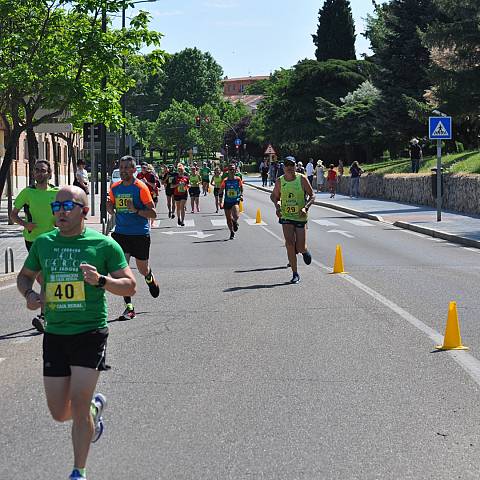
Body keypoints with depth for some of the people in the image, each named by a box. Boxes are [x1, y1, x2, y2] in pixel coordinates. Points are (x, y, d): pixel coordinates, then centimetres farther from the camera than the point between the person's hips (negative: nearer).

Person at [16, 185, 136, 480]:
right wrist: (29, 294, -1)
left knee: (78, 405, -10)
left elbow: (130, 286, -3)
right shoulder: (43, 243, 7)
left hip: (90, 333, -4)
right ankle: (95, 405, 41)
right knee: (59, 413, 6)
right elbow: (25, 276, 22)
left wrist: (100, 280, -21)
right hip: (55, 334, 4)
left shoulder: (103, 244, -4)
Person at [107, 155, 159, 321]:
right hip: (120, 233, 3)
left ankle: (150, 278, 51)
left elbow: (153, 214, -10)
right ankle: (129, 307, -4)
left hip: (140, 234, -3)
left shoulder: (141, 187, -11)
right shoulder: (115, 188, 3)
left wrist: (136, 210, -25)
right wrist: (109, 206, -7)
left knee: (142, 269, 12)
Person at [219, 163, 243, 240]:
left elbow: (241, 188, 15)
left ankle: (235, 222, 11)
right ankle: (232, 233, 29)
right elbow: (221, 191, 3)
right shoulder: (225, 180, -5)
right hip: (227, 201, 1)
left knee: (236, 216, -25)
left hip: (236, 201, -1)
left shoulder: (238, 179, -4)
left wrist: (241, 195, 0)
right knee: (228, 219, 8)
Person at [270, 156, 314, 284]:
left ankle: (305, 251, 39)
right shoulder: (279, 181, 0)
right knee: (290, 244, -11)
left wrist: (305, 207, -17)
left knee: (300, 247, 0)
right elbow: (274, 196, 16)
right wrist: (277, 204, -5)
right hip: (286, 216, 1)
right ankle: (295, 274, -2)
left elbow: (312, 196, -1)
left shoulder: (302, 179, -6)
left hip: (300, 217, -1)